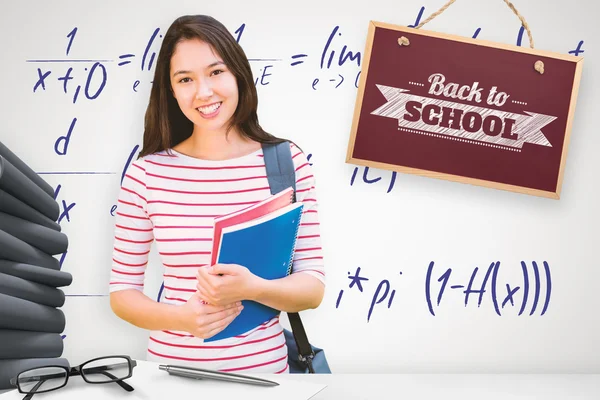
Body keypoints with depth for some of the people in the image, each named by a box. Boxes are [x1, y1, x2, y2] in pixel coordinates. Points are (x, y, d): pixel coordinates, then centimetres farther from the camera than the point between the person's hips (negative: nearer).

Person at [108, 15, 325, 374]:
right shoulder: (146, 174, -8)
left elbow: (313, 287, -7)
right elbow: (122, 292, -2)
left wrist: (253, 289, -25)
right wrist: (180, 317, -20)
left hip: (264, 364, 0)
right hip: (172, 361, 0)